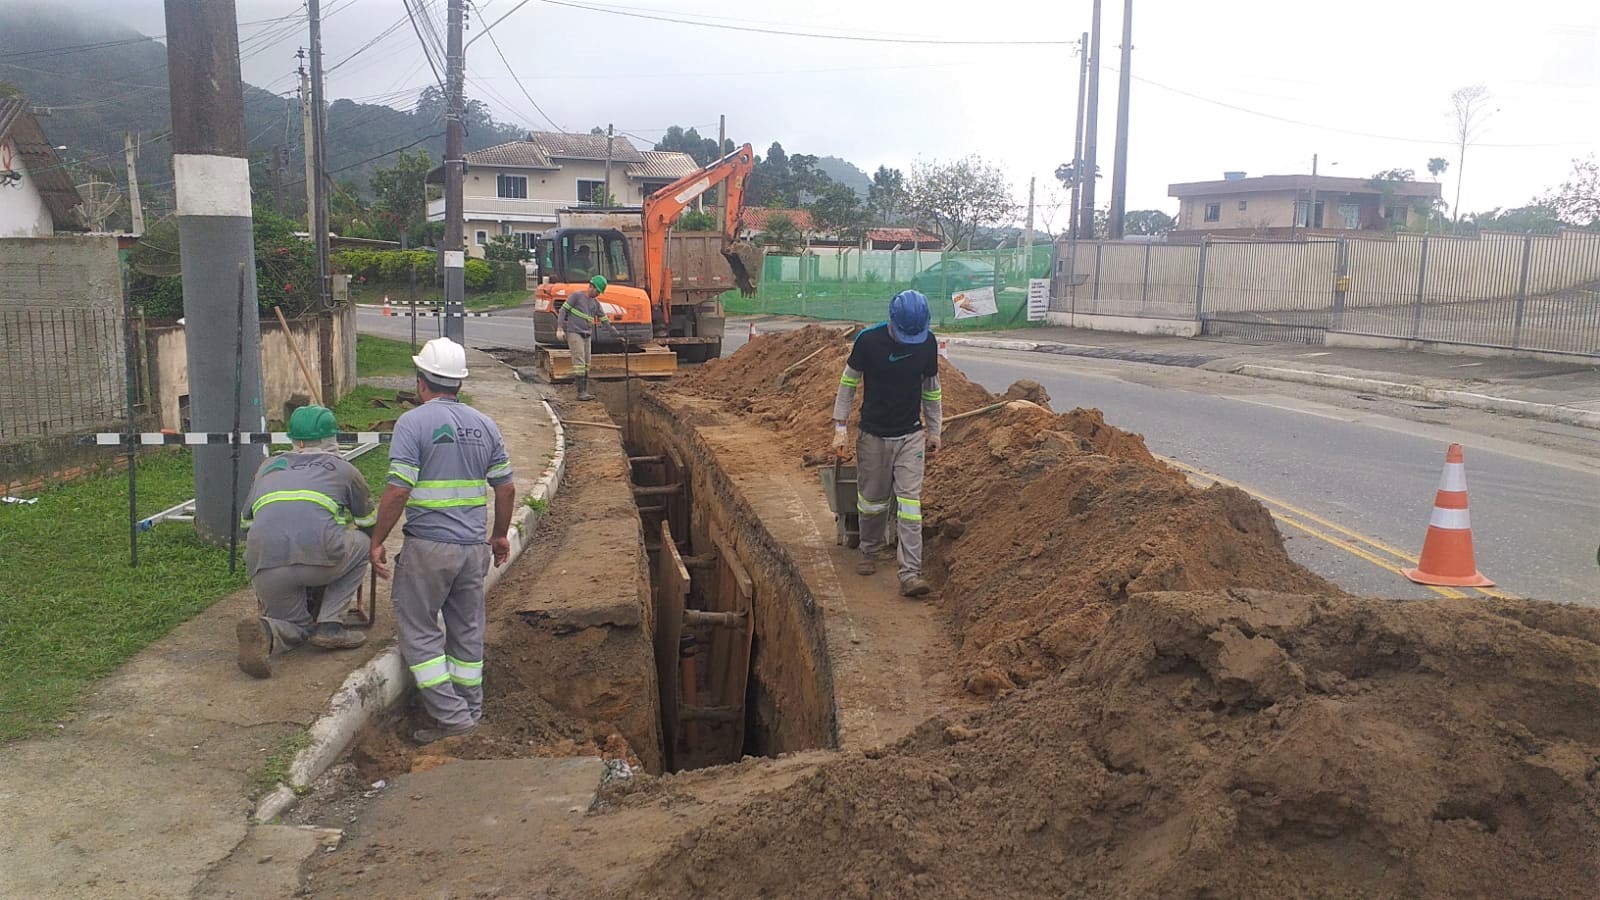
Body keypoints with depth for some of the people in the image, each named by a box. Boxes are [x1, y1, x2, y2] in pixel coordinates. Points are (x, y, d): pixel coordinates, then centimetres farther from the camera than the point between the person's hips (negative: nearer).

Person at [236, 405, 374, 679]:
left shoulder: (269, 466, 30)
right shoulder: (344, 469, 22)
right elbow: (368, 525, 32)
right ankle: (330, 625, 13)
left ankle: (264, 631, -11)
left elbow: (246, 524, 33)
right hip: (320, 558, -3)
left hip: (264, 565, 3)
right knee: (361, 544, 27)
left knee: (296, 625, 25)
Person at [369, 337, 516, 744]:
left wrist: (377, 541, -6)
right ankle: (471, 711, 24)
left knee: (418, 630, 6)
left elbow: (398, 490, -16)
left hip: (428, 546, -6)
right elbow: (506, 488, 10)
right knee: (467, 630, 15)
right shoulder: (484, 425, 8)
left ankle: (451, 714, 2)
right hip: (474, 546, 6)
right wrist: (500, 535, 22)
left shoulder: (413, 422, -10)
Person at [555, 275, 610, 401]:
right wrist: (560, 328, -13)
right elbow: (563, 310, -5)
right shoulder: (576, 295, -5)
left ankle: (585, 391, 9)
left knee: (586, 364, 4)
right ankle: (581, 392, -15)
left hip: (587, 336, 6)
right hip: (574, 334, -6)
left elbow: (605, 321, 16)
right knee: (579, 362, -13)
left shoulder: (596, 303, 12)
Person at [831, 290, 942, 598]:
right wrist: (840, 426, -4)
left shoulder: (928, 343, -5)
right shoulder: (868, 340, -13)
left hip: (910, 436, 1)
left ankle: (910, 574, -9)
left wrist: (933, 431, 14)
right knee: (872, 500, 10)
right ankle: (870, 553, 36)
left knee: (910, 502, -7)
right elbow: (849, 382, -1)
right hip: (873, 434, -1)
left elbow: (931, 388, 9)